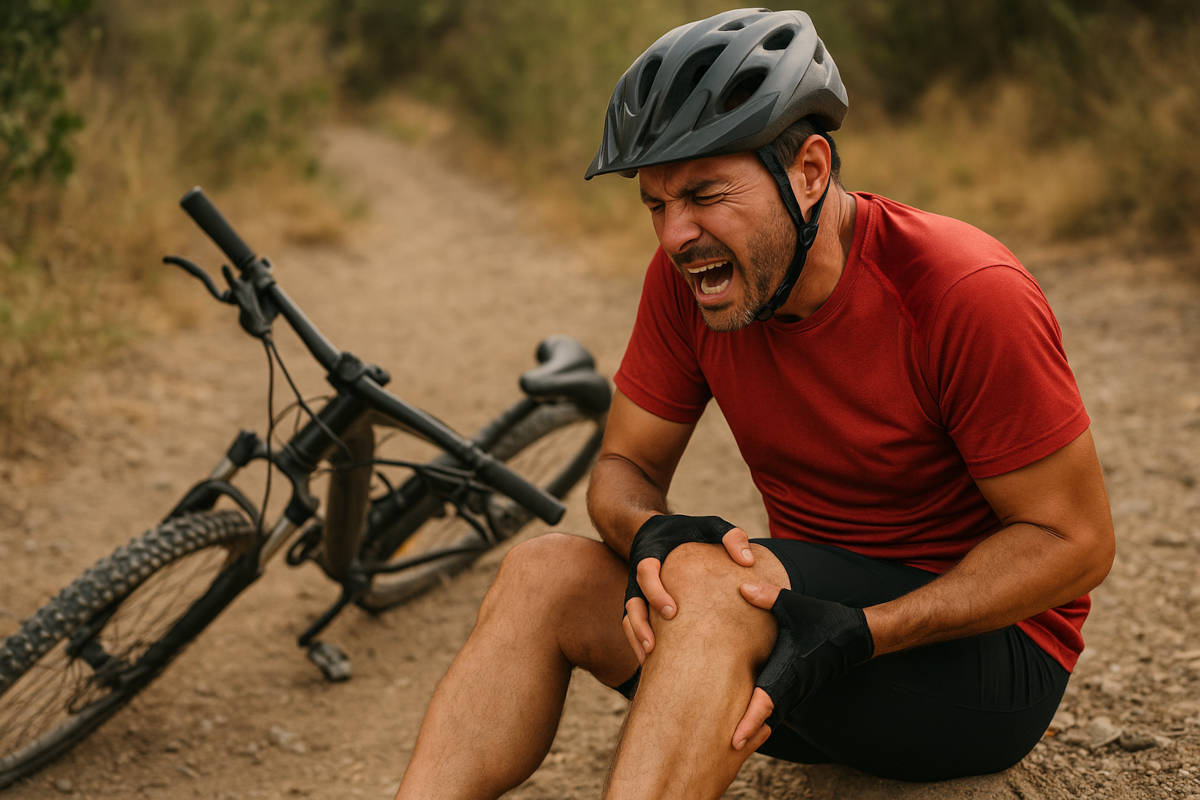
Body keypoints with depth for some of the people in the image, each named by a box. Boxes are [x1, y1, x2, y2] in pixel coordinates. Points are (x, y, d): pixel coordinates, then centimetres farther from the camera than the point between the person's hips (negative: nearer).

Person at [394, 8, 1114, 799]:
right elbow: (625, 464, 3)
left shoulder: (967, 291, -21)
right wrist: (651, 533, -23)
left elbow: (1076, 540, -17)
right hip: (812, 613, 6)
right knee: (544, 571, -15)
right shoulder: (688, 274, -5)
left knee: (706, 576, -32)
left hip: (990, 648, -6)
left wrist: (863, 635, -30)